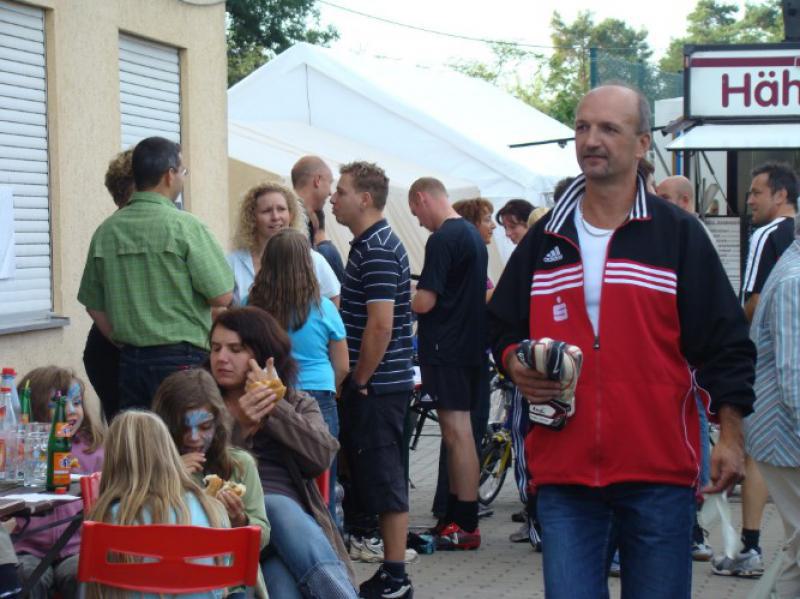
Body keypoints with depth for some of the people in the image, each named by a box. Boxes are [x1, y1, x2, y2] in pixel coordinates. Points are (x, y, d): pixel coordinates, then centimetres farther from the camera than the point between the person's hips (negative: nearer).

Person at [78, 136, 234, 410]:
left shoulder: (105, 231, 5)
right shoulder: (184, 226, -10)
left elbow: (93, 304, 11)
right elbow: (221, 296, -11)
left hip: (129, 361, 5)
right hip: (181, 358, -5)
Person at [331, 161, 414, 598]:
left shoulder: (378, 249, -16)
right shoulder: (368, 244, 16)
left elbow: (380, 324, -23)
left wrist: (359, 382, -15)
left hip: (377, 387, -10)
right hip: (376, 385, 10)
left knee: (383, 481, -5)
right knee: (379, 480, 13)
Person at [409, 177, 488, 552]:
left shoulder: (442, 240, -15)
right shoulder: (474, 236, 15)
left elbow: (425, 302, -18)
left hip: (446, 348, -10)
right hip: (471, 345, 10)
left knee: (457, 432, -7)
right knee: (457, 431, 13)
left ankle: (465, 526, -5)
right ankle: (455, 517, 19)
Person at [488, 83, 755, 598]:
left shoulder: (678, 235, 3)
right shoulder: (545, 240, 12)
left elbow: (724, 343, 2)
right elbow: (502, 327, 22)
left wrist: (730, 437, -6)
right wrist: (516, 365, 0)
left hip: (659, 477, -2)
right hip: (564, 473, 2)